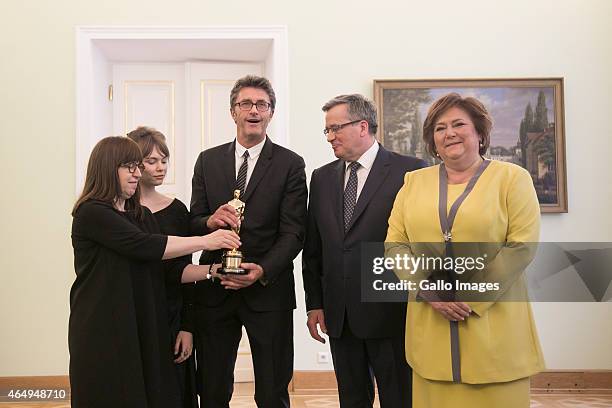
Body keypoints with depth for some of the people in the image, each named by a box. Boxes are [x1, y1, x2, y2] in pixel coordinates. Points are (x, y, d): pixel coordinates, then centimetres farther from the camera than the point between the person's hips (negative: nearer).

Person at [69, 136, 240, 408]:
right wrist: (205, 241, -15)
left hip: (144, 328, 7)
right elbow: (145, 246, -20)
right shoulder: (91, 213, -10)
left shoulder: (141, 215, 14)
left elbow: (166, 267, 9)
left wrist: (212, 270, -4)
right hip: (103, 332, -6)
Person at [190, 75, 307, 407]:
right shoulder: (208, 161, 8)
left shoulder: (290, 164, 0)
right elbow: (193, 223, 7)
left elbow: (293, 231, -5)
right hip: (214, 290, 3)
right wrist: (210, 221, -16)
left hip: (268, 290, -2)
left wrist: (263, 270, -20)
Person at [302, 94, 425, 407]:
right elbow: (312, 247, 11)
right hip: (339, 316, 5)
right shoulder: (322, 177, 10)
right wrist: (314, 303, 8)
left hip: (390, 313, -5)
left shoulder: (409, 171, -6)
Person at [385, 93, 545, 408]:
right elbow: (394, 244, 6)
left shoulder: (512, 178, 2)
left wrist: (472, 297, -11)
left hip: (493, 328, -2)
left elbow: (522, 246, -6)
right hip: (429, 327, 3)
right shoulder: (414, 182, 12)